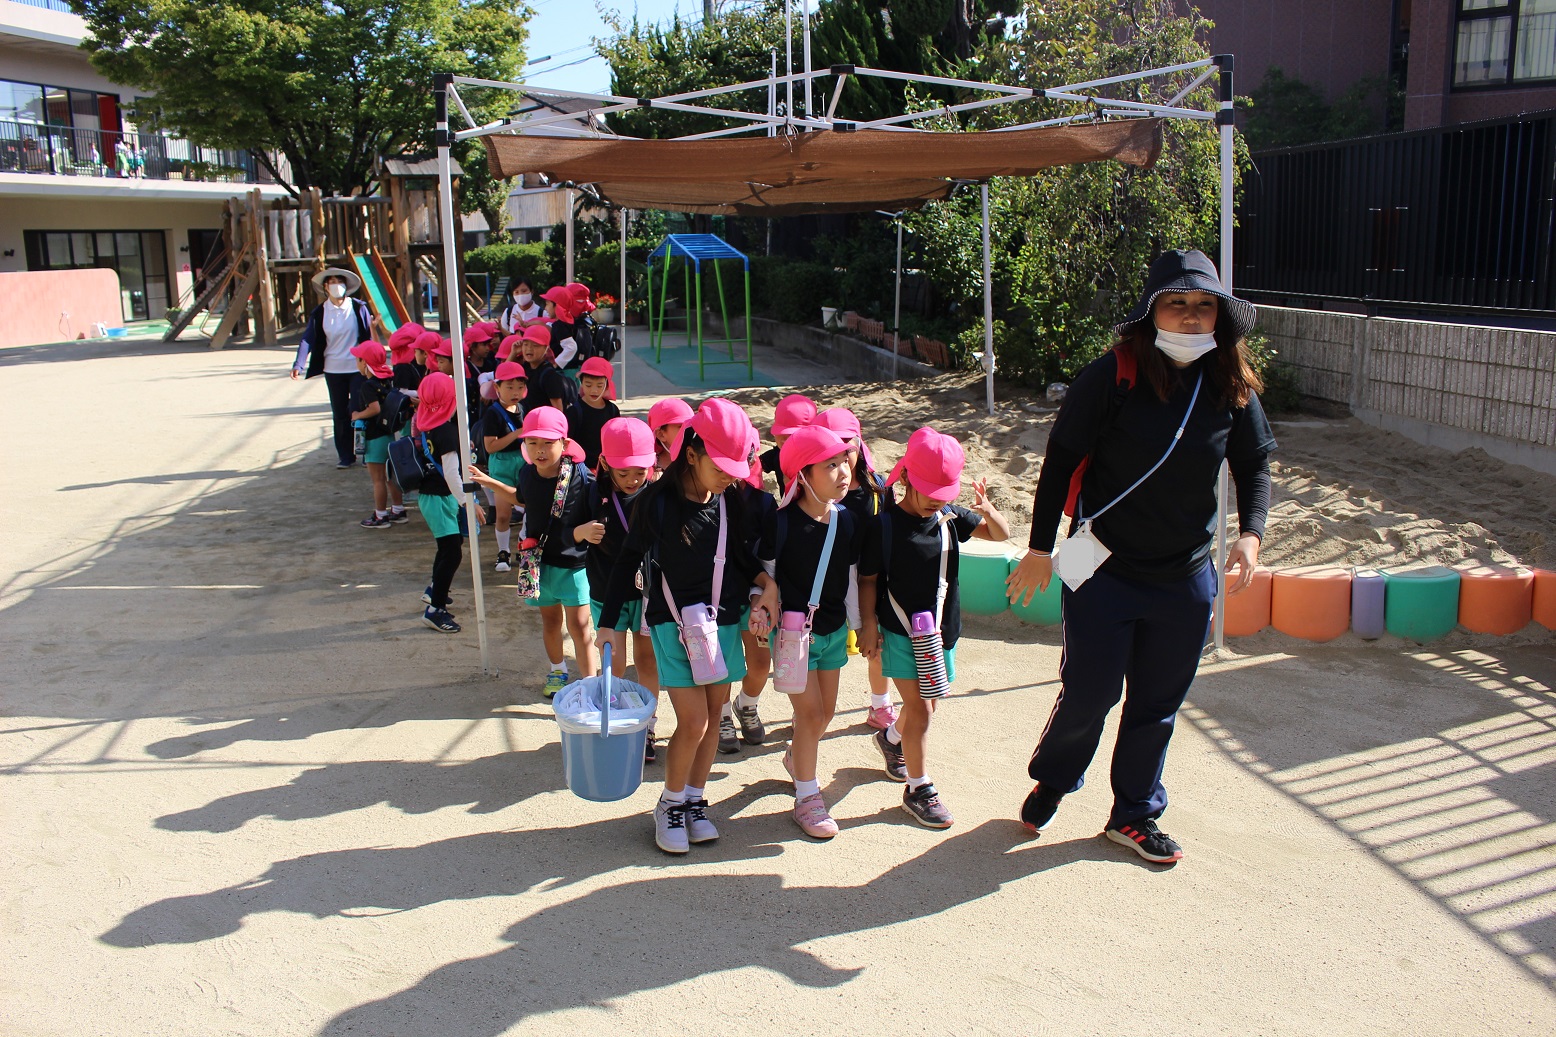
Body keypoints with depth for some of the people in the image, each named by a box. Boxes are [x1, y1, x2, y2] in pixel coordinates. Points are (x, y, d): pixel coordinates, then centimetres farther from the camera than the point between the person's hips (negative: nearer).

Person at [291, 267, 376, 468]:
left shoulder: (359, 308, -3)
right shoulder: (319, 313, 0)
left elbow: (370, 335, 0)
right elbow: (307, 339, -3)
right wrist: (298, 365, -16)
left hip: (358, 368, -2)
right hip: (333, 370, 2)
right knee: (340, 414, 7)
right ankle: (345, 455, 15)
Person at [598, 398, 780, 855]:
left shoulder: (729, 500, -3)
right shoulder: (659, 500, -14)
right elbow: (629, 560, -5)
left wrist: (765, 582, -6)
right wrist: (609, 623, -4)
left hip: (724, 621, 5)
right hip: (675, 623, -4)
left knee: (713, 716, 11)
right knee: (693, 723, -8)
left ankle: (695, 800, 29)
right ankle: (670, 804, 16)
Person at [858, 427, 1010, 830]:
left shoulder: (950, 518, -1)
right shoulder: (884, 525, -13)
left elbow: (1001, 534, 5)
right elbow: (868, 579, -6)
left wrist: (988, 510, -16)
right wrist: (869, 624, -13)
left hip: (940, 629, 5)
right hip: (900, 631, -5)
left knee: (923, 705, 18)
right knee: (920, 709, -5)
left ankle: (891, 739, 49)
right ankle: (919, 789, 9)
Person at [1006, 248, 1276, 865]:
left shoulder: (1230, 387, -2)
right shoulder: (1114, 375, -14)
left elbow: (1253, 465, 11)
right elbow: (1062, 459, -9)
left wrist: (1250, 534, -6)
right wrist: (1040, 547, -7)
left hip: (1187, 580, 4)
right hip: (1103, 571, -4)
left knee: (1157, 705, 14)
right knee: (1089, 695, 4)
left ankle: (1134, 815, 34)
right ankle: (1051, 782, 35)